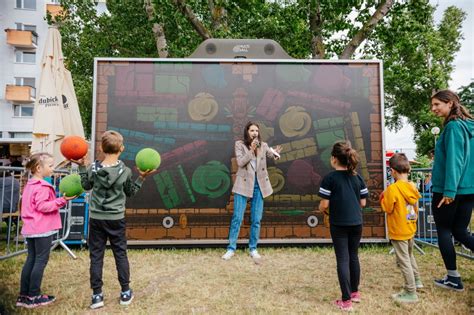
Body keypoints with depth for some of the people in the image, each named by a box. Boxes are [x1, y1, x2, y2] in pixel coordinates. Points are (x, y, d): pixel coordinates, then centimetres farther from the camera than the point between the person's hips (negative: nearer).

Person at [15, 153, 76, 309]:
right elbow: (42, 206, -22)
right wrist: (61, 201, -27)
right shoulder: (42, 186, -16)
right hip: (42, 229, -10)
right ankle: (33, 297, 8)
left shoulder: (29, 185, 15)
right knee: (41, 261, 0)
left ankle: (23, 295, 20)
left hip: (30, 229, 10)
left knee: (31, 259, 14)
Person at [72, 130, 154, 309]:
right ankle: (125, 293, 20)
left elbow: (86, 186, 12)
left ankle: (97, 295, 15)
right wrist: (142, 178, 5)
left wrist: (82, 167, 16)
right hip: (116, 219, 0)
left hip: (96, 219, 1)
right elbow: (131, 193, 4)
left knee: (96, 255, 10)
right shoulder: (125, 171, -10)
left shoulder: (93, 169, -7)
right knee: (120, 254, 11)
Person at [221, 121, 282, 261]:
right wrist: (251, 150, -20)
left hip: (259, 184, 3)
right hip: (244, 183, -2)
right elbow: (240, 162, -12)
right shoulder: (240, 144, -1)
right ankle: (231, 248, 12)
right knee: (237, 217, 1)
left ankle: (253, 249, 20)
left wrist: (276, 153, -30)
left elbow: (272, 155, -8)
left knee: (256, 219, 8)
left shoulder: (263, 145, 6)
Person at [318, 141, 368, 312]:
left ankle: (346, 301, 10)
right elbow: (363, 202, 7)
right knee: (353, 256, 19)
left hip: (339, 224, -5)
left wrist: (322, 210, 9)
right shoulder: (357, 177, 4)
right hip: (356, 223, 5)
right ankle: (355, 293, 34)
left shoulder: (330, 178, -11)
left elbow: (324, 204, -12)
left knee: (343, 260, 3)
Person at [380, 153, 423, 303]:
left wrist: (383, 198, -1)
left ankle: (411, 293, 12)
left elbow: (388, 208, -16)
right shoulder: (412, 186, -1)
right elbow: (415, 207, 10)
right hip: (411, 229, 8)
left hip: (398, 232, -8)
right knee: (409, 255, 28)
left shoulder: (392, 189, -23)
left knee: (403, 261, 3)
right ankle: (417, 281, 42)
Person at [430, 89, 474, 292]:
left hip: (449, 190, -8)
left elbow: (453, 160, -20)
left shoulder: (453, 126, -13)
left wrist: (449, 190, -22)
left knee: (444, 231, 6)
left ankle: (453, 279, 14)